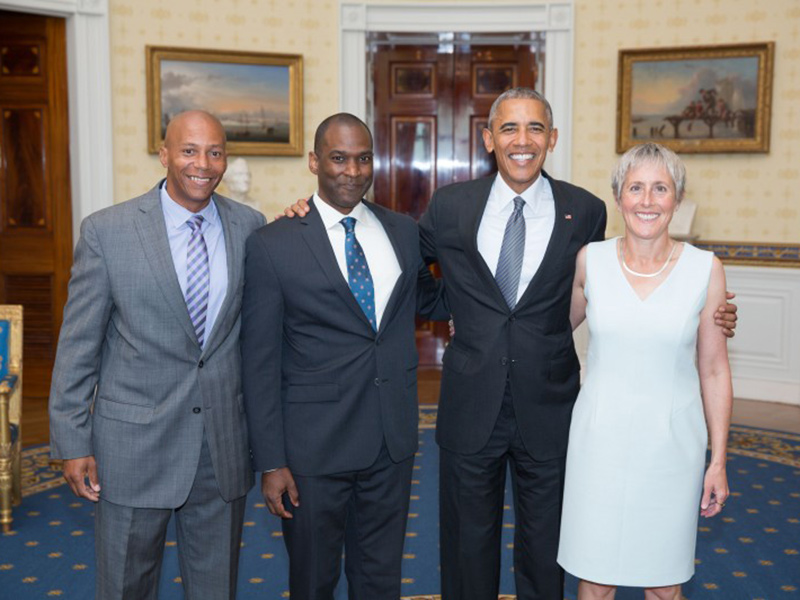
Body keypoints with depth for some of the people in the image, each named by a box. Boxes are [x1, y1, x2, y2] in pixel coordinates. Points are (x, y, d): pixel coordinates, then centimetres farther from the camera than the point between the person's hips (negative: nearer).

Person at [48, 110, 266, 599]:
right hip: (133, 444, -2)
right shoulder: (106, 231, -7)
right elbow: (78, 343, -4)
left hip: (225, 444, 3)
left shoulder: (250, 227, 1)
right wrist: (72, 443, -5)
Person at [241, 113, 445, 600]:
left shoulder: (404, 232, 4)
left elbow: (427, 299, 22)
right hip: (314, 447, -3)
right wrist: (271, 462, -10)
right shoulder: (273, 245, -9)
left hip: (393, 439, 4)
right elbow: (260, 363, -8)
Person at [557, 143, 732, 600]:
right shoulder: (590, 260, -4)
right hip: (601, 437, 1)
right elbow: (559, 327, 14)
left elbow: (714, 370, 0)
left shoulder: (706, 269, -5)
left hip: (671, 441, 0)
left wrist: (718, 461, 2)